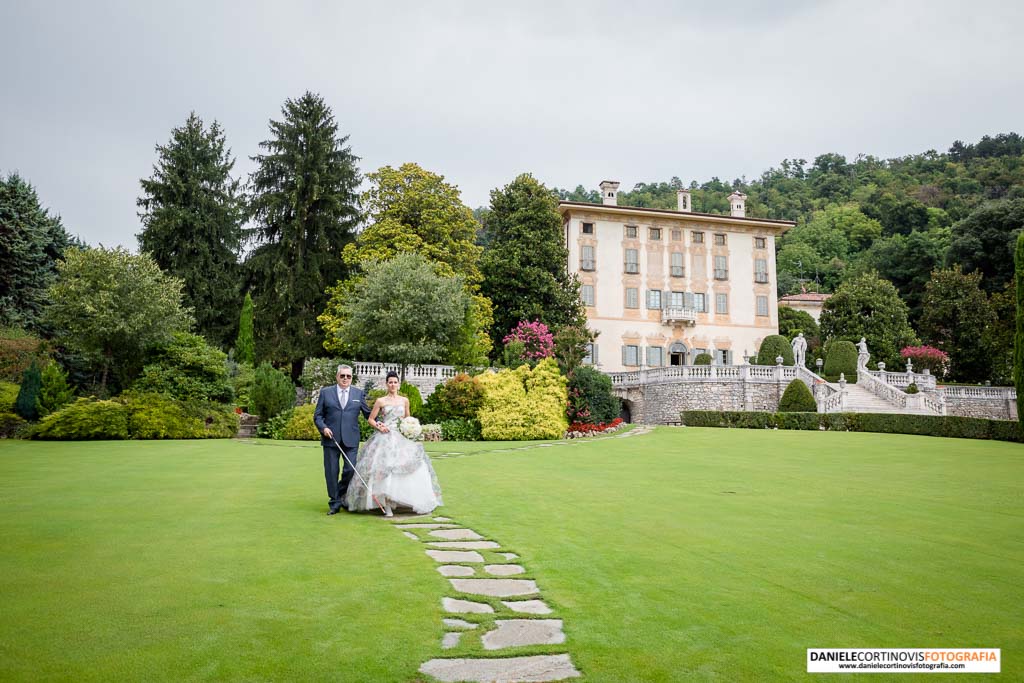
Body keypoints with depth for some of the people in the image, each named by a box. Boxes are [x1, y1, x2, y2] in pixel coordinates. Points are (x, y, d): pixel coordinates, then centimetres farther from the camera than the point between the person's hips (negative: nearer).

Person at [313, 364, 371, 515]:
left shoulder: (359, 393, 10)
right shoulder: (326, 392, 7)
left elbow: (368, 413, 13)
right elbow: (317, 415, 8)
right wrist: (323, 427, -9)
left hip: (351, 440, 0)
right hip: (331, 438, 0)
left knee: (350, 470, -5)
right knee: (331, 472, 3)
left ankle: (341, 493, 23)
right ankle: (334, 503, 16)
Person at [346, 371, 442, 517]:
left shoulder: (405, 400, 12)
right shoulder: (380, 401, 4)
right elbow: (371, 419, 7)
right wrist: (378, 426, -11)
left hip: (401, 438, 3)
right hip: (384, 438, -3)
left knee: (409, 465, -7)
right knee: (384, 468, -14)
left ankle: (416, 502, 3)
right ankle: (387, 505, -13)